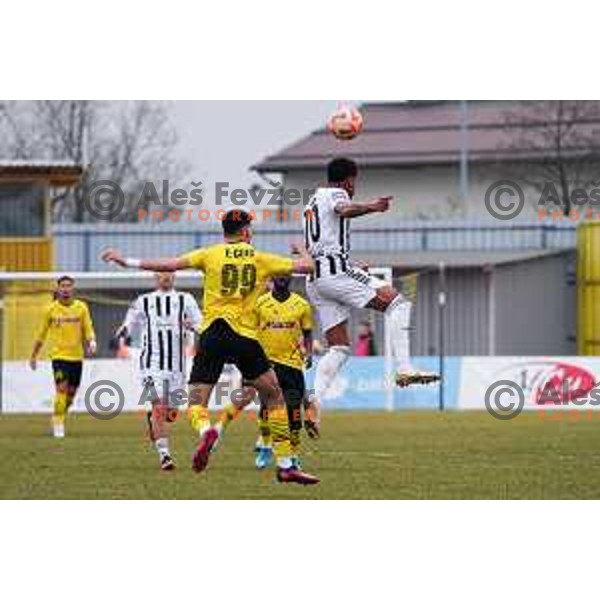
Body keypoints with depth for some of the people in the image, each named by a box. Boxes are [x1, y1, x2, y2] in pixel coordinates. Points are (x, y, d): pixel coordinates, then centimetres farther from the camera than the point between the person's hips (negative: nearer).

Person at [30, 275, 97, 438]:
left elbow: (88, 329, 7)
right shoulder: (50, 309, 0)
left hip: (76, 356, 3)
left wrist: (92, 343, -15)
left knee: (71, 392, 9)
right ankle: (58, 424, -8)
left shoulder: (81, 307, 3)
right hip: (59, 355, -3)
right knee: (61, 389, -16)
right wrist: (33, 356, 12)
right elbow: (41, 334, 9)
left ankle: (58, 418, 32)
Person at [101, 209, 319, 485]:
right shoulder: (262, 259, 8)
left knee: (196, 403, 3)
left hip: (212, 336, 0)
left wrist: (128, 262, 2)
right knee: (274, 397, 14)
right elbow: (306, 266, 12)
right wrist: (303, 251, 36)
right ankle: (285, 465, 11)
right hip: (245, 337, 0)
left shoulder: (210, 255, 4)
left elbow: (170, 264, -6)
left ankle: (206, 431, -33)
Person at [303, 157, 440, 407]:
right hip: (335, 269, -9)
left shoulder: (313, 202, 29)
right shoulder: (335, 193, 2)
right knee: (396, 303, -11)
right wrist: (369, 207, -46)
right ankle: (404, 369, -25)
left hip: (315, 279, 9)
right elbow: (344, 209, -25)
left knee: (339, 348, 10)